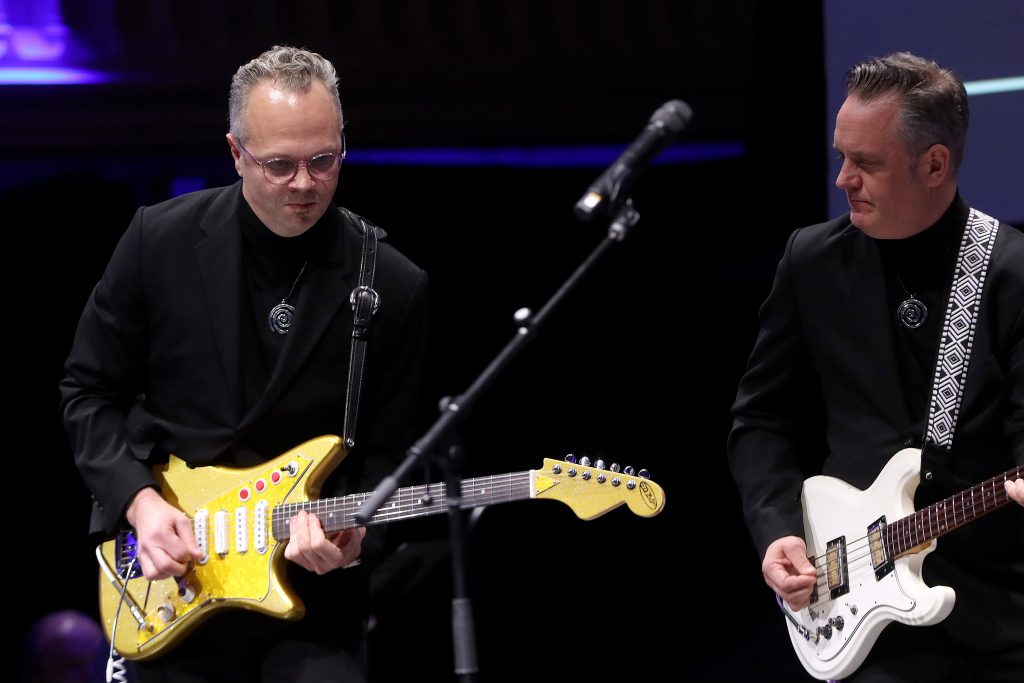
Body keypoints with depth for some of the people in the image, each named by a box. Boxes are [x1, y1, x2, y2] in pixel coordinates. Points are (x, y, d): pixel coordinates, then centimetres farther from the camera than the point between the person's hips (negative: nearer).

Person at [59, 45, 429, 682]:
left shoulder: (395, 288, -6)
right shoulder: (159, 240, -5)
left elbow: (387, 456, 0)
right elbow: (88, 391, 3)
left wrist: (353, 537, -18)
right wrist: (139, 501, -10)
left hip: (314, 584, -1)